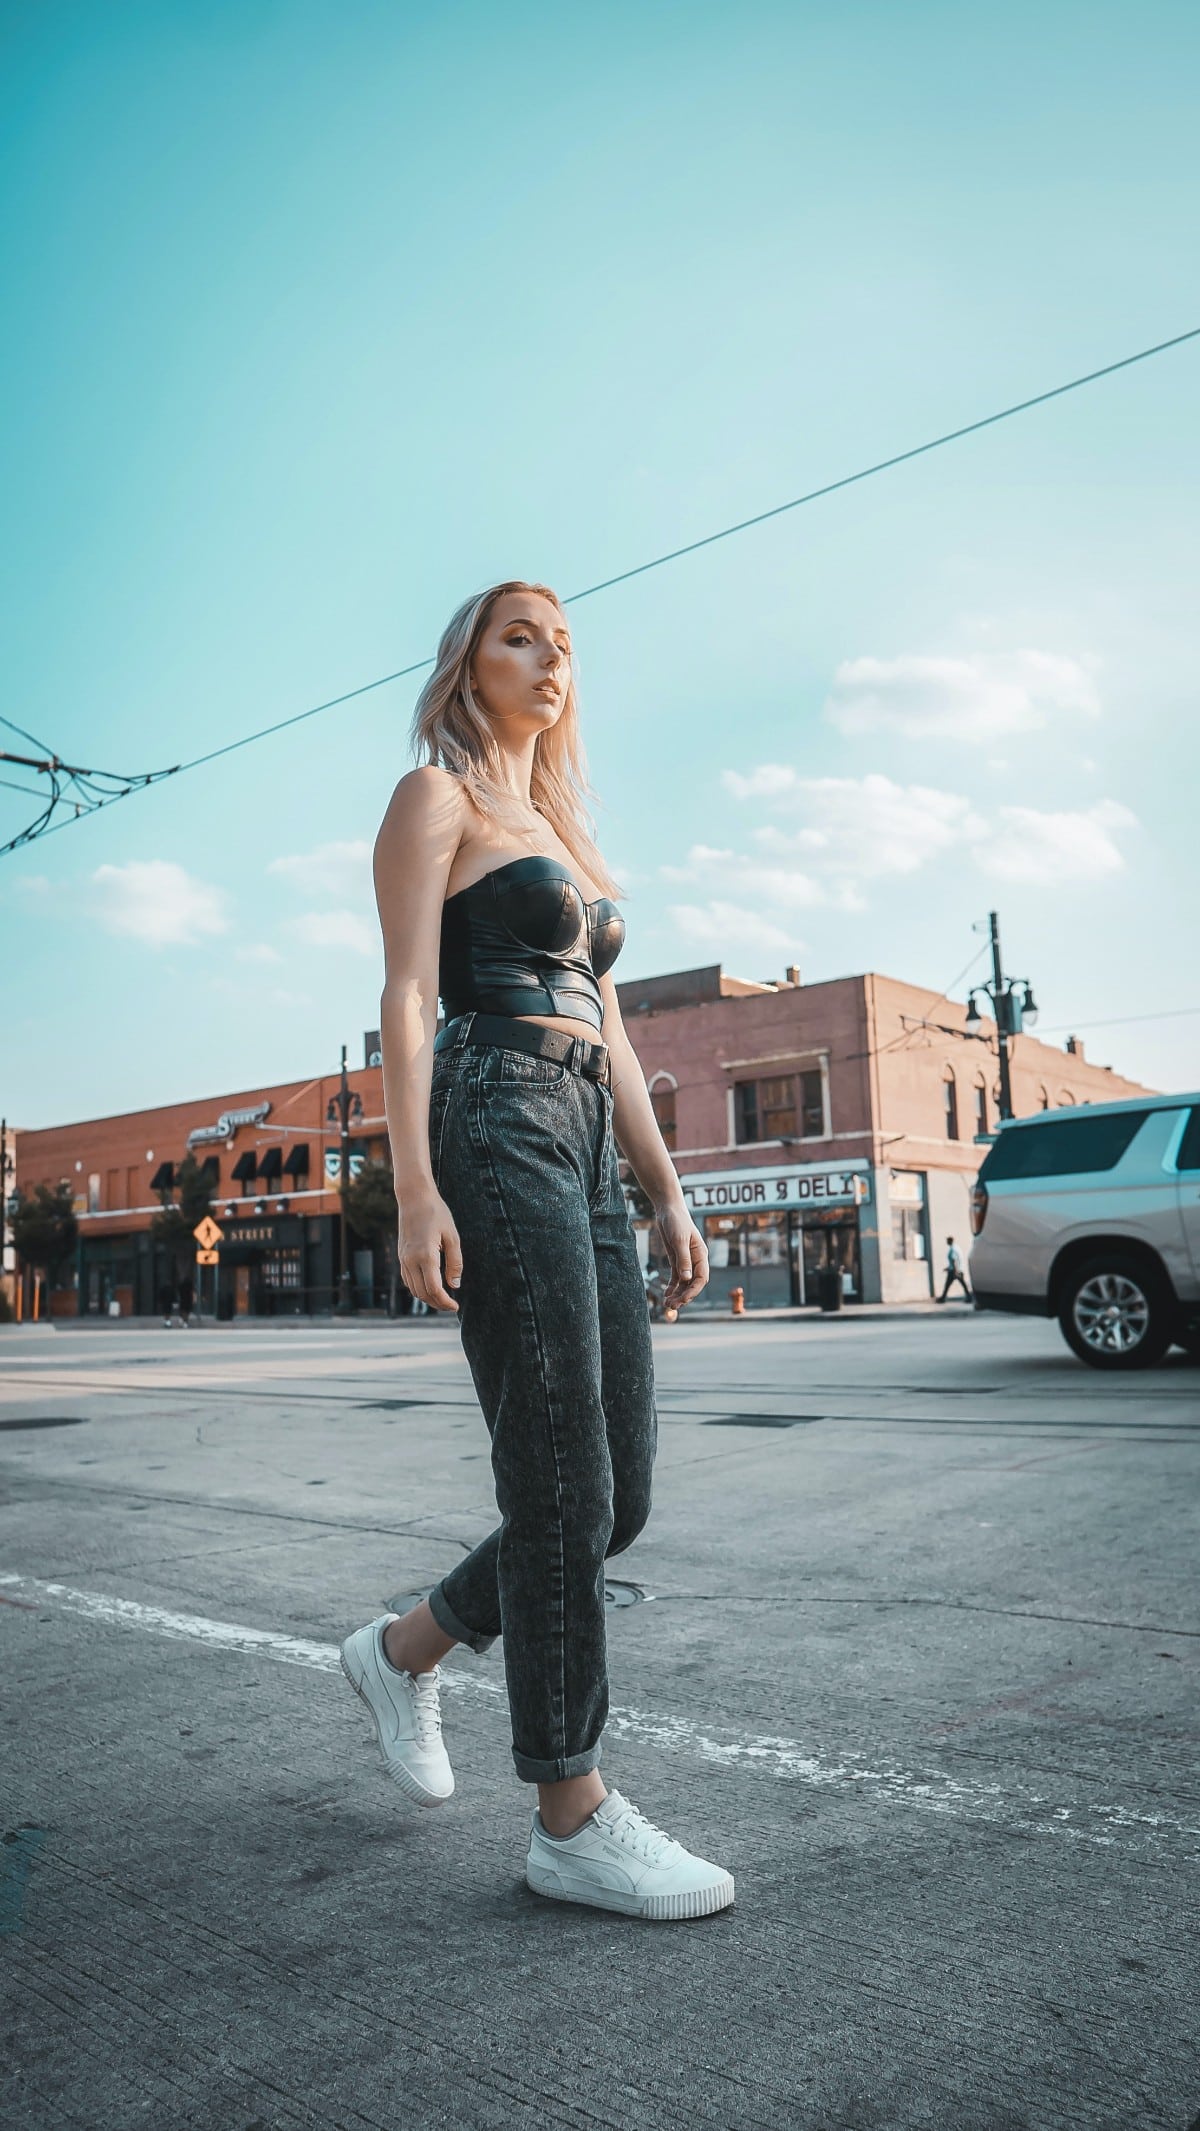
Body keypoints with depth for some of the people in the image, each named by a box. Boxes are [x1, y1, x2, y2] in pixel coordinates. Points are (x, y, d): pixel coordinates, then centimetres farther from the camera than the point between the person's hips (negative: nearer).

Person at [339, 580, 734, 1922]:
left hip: (588, 1151, 8)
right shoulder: (435, 796, 5)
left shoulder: (567, 833, 27)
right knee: (563, 1488, -7)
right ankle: (572, 1822, 7)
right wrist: (413, 1189, -17)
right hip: (495, 1128, -8)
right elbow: (406, 995, -7)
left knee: (619, 1494, 6)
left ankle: (402, 1652, 27)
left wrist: (668, 1193, 16)